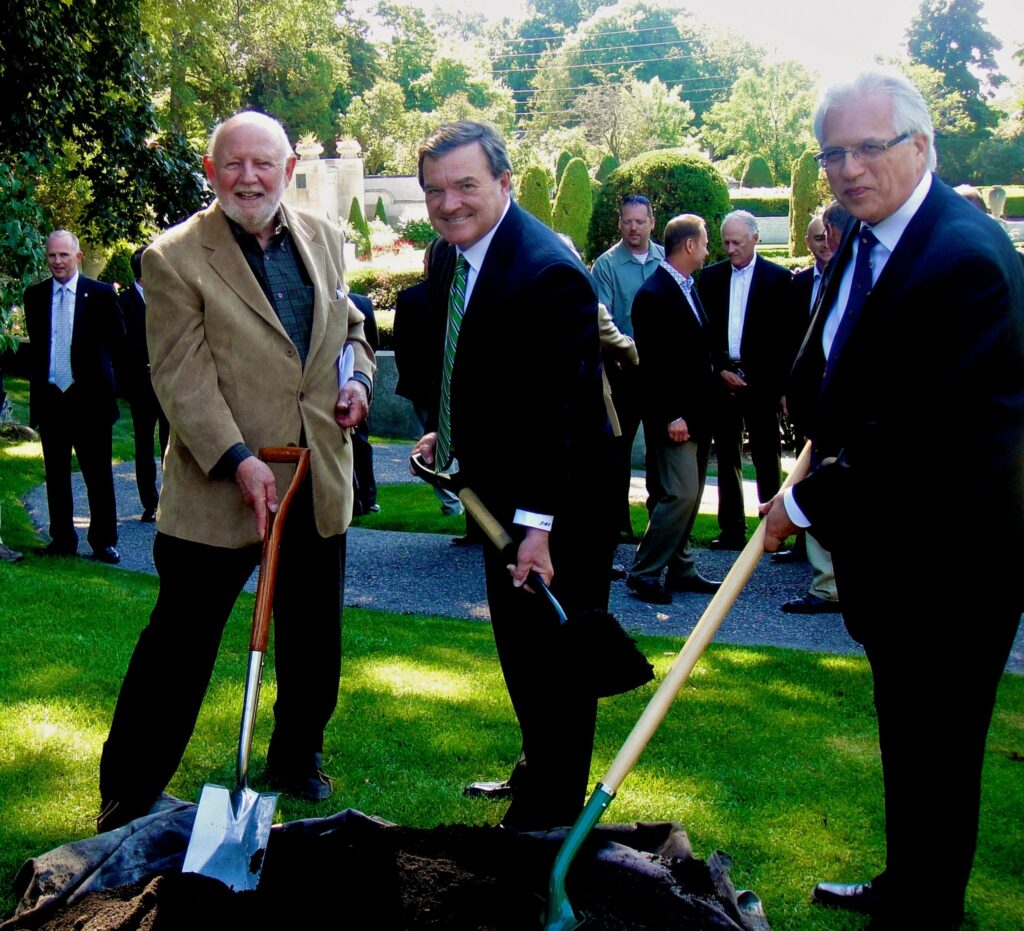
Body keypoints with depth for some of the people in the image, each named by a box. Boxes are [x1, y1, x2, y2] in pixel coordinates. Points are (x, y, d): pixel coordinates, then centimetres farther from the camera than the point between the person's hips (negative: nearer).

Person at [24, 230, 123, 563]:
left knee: (98, 474, 2)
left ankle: (103, 540, 11)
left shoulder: (101, 294, -2)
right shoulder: (34, 296, 7)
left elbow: (118, 342, 4)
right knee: (56, 474, 10)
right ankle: (62, 538, 19)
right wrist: (39, 381, 9)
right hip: (50, 397, 3)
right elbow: (35, 344, 15)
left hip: (89, 397, -3)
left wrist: (97, 371, 2)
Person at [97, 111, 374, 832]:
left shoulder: (323, 239, 8)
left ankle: (297, 758, 39)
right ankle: (126, 802, 16)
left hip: (320, 479, 5)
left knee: (314, 638, 17)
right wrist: (238, 460, -23)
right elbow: (181, 374, -15)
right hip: (218, 487, -5)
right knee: (179, 646, 2)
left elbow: (348, 324, 22)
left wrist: (359, 376, 0)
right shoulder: (175, 257, -10)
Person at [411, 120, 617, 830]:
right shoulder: (449, 255, 4)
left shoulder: (548, 272, -25)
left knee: (553, 659, 3)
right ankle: (540, 773, 41)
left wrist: (538, 524, -27)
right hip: (503, 492, 9)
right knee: (518, 647, 22)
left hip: (559, 506, -9)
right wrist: (443, 433, 7)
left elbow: (561, 408, -26)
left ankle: (553, 812, 19)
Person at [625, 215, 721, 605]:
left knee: (689, 494, 12)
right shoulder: (653, 294, -14)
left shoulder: (689, 289, 15)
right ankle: (643, 573, -3)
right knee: (681, 493, -12)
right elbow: (652, 362, -19)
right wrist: (671, 415, -21)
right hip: (673, 417, -9)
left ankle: (680, 568, 21)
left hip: (696, 413, 9)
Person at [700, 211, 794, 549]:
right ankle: (732, 530, 15)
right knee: (727, 459, 8)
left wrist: (781, 384, -8)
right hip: (721, 379, 4)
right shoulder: (711, 277, 9)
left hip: (761, 382, -3)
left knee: (766, 459, 0)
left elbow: (786, 338, -2)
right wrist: (719, 371, -3)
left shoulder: (778, 278, -1)